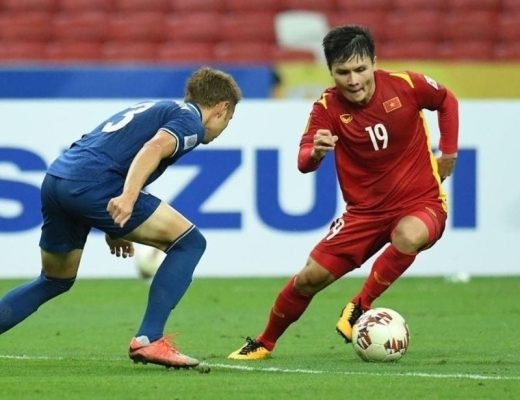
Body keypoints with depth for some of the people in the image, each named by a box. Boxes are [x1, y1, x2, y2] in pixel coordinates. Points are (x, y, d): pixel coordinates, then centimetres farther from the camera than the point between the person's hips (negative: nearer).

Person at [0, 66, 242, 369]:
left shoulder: (154, 108, 32)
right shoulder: (189, 120, 5)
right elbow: (155, 148, -16)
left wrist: (114, 226, 34)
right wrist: (127, 197, -30)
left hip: (57, 176, 9)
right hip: (91, 185, -9)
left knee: (55, 282, 27)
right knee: (189, 242, 0)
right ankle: (149, 340, -8)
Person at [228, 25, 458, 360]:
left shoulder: (405, 86, -14)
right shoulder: (328, 107, -11)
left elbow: (447, 101, 8)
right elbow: (303, 163, -21)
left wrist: (449, 153, 4)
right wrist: (314, 153, -44)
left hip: (421, 202, -2)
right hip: (365, 211, 2)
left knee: (408, 236, -38)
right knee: (310, 277, -2)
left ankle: (360, 307, -15)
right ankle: (265, 342, 24)